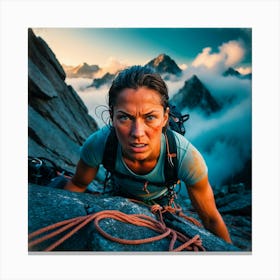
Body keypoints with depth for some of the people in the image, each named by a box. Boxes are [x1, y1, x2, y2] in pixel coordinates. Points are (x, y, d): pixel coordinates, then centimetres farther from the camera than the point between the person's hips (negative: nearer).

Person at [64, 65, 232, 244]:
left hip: (162, 200, 0)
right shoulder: (98, 145, -39)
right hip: (119, 195, 1)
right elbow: (77, 185, -15)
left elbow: (211, 219, -25)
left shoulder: (186, 157, -42)